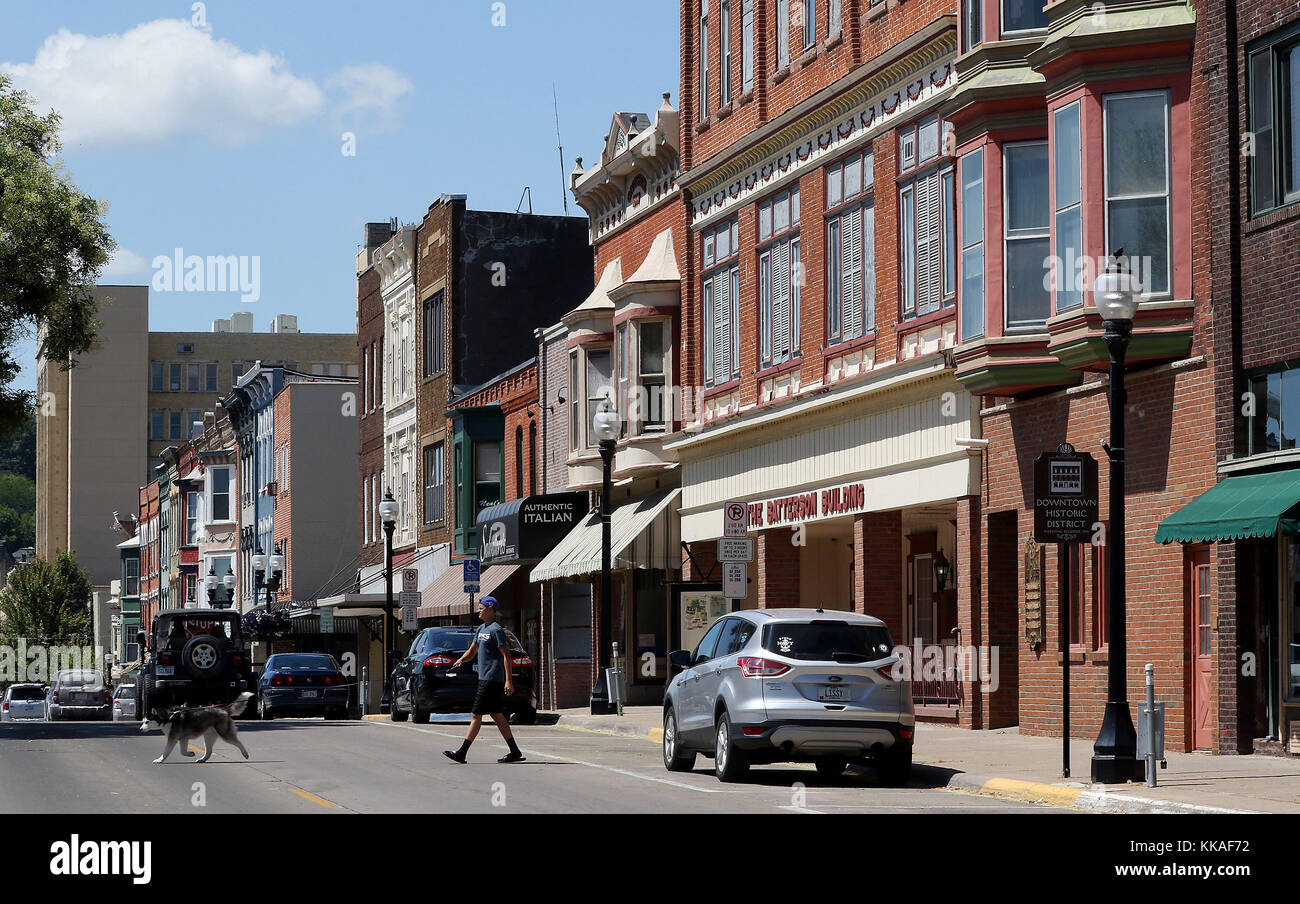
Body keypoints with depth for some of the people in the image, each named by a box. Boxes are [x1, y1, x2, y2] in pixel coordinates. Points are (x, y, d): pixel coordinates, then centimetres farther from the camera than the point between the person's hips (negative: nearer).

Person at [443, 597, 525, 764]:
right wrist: (461, 660, 1)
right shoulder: (481, 630, 17)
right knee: (497, 716, 10)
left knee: (476, 715, -8)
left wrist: (508, 680, -20)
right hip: (485, 679, 10)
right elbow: (472, 651, 23)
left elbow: (506, 655, -16)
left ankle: (461, 753, -7)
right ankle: (515, 752, 12)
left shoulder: (496, 630, -12)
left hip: (491, 680, -10)